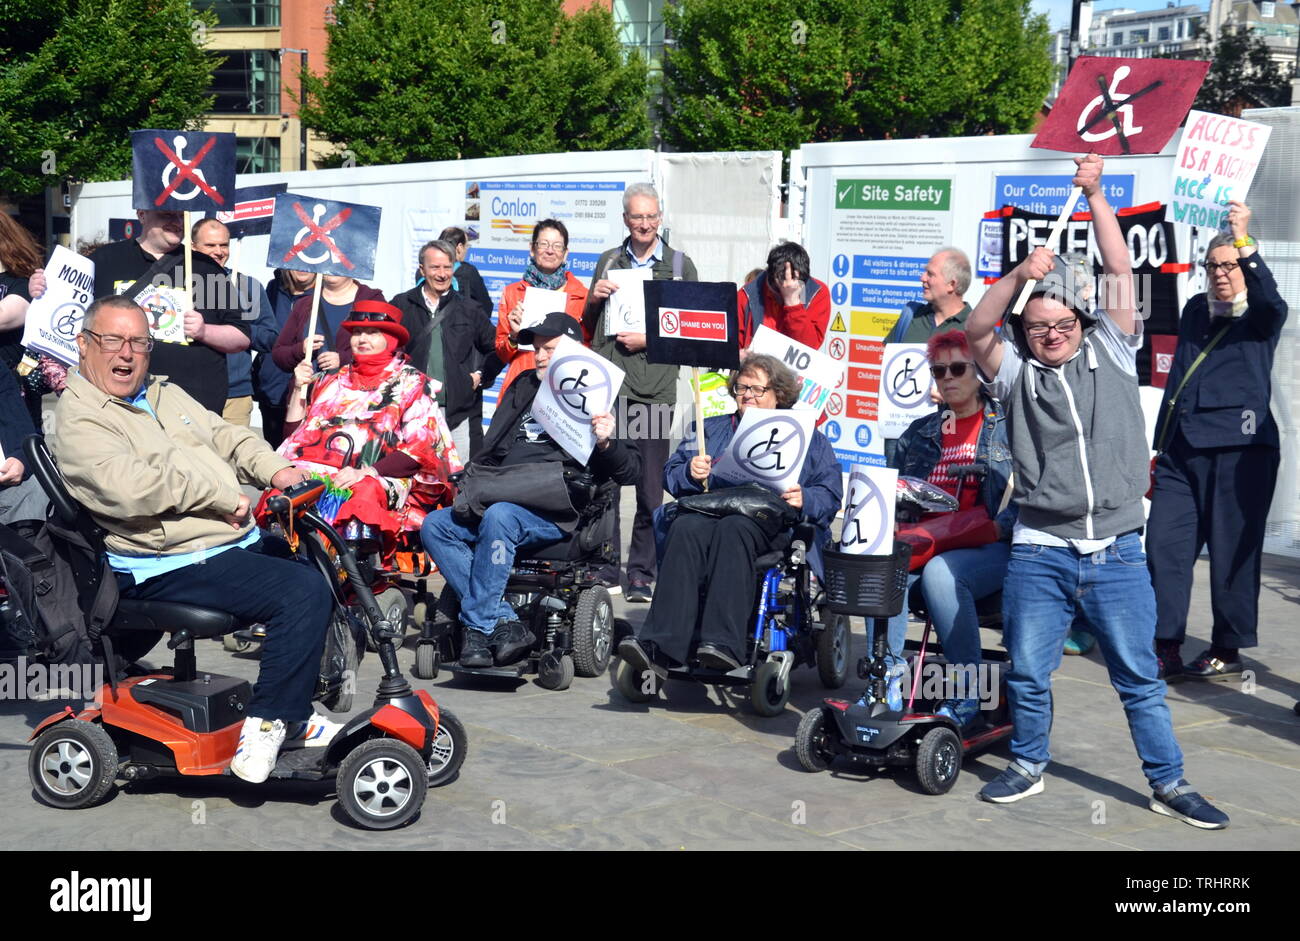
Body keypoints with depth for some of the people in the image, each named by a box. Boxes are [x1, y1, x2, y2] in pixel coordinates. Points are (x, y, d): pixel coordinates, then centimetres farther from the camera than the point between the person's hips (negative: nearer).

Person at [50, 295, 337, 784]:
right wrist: (223, 498, -19)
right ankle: (265, 725, -15)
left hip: (240, 540, 10)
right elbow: (131, 488, -24)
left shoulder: (166, 393, 21)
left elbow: (227, 438, 21)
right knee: (304, 591, -24)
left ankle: (294, 711, 14)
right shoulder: (78, 419, -8)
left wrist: (274, 470, 1)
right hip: (170, 566, -10)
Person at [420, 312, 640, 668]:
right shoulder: (523, 389, 25)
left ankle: (477, 629, -30)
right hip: (500, 498, 7)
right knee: (434, 526, -17)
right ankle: (503, 623, -27)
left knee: (499, 517, -36)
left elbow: (630, 471, 2)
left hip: (556, 510, -6)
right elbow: (490, 454, 34)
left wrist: (606, 444, -18)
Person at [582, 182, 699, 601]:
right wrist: (593, 300, 1)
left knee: (650, 489, -1)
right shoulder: (608, 262, 16)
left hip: (654, 388, -2)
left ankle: (641, 573, 7)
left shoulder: (680, 265, 9)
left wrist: (650, 338, -8)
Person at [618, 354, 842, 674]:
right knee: (685, 528, -34)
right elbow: (671, 474, 21)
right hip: (709, 513, 2)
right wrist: (691, 473, -2)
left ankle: (724, 644, -50)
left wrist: (804, 500, -12)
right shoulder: (711, 429, 30)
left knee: (733, 529, -38)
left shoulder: (808, 438, 22)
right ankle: (659, 646, -48)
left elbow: (830, 494, 11)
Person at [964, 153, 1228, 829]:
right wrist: (1020, 277, -26)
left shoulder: (1111, 353, 7)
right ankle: (1028, 766, 28)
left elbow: (1122, 275, 0)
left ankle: (1169, 784, 16)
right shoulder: (1016, 370, 5)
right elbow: (975, 331, -13)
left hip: (1117, 552, 0)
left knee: (1139, 677, 6)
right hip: (1039, 552, 0)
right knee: (1027, 673, 8)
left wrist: (1095, 196, -4)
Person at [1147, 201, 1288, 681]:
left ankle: (1228, 650, 12)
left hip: (1239, 450, -5)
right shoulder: (1195, 310, 18)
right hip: (1183, 450, 5)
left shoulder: (1261, 317, 2)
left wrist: (1245, 241, -35)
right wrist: (1162, 445, 20)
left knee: (1232, 552, 0)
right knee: (1163, 545, -2)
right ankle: (1166, 649, 3)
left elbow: (1269, 298, -23)